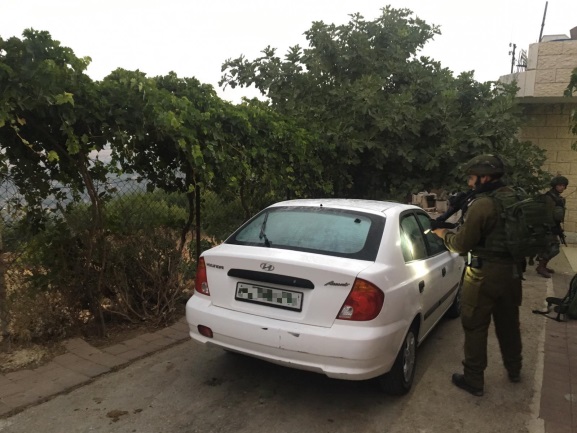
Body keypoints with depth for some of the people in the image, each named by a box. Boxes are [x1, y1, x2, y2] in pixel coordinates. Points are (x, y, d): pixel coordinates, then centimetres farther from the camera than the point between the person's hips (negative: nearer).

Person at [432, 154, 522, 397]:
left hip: (484, 274, -8)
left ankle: (473, 381, 14)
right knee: (508, 323, 23)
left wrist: (443, 235, 3)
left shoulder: (481, 204, -21)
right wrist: (462, 228, 11)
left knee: (475, 327, 4)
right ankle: (514, 370, 40)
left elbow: (462, 244, -15)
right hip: (511, 271, 8)